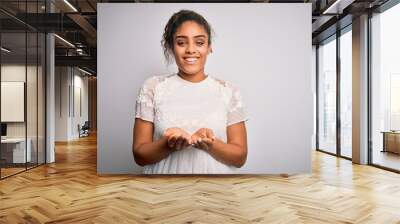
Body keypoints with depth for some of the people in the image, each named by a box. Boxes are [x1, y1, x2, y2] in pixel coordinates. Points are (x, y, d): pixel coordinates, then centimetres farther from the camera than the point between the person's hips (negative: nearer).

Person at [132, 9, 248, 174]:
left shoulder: (228, 91, -4)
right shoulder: (152, 87, -6)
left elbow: (240, 157, -5)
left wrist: (210, 144, -23)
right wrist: (169, 144, -24)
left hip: (214, 172, 1)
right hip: (166, 172, 0)